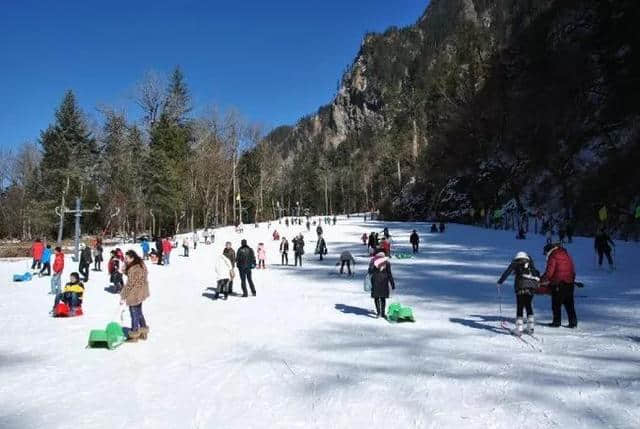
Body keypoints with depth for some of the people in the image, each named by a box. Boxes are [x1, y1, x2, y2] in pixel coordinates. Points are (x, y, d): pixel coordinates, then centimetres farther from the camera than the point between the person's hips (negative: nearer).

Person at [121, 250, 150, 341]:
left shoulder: (134, 269, -27)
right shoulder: (141, 264, 3)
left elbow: (130, 284, -24)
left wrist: (123, 296, -17)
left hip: (134, 294, -10)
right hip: (140, 293, 10)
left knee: (134, 314, 5)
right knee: (139, 312, 22)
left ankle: (134, 334, 19)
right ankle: (144, 331, 32)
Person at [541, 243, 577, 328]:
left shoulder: (553, 257, -11)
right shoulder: (566, 254, 12)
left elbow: (549, 272, -14)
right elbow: (572, 269, 17)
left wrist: (542, 281, -2)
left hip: (558, 283, -7)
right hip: (570, 282, 7)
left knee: (556, 304, 4)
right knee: (569, 303, 12)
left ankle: (557, 322, 8)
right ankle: (573, 322, 12)